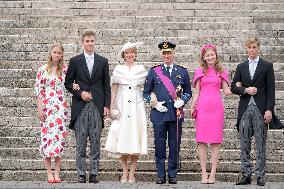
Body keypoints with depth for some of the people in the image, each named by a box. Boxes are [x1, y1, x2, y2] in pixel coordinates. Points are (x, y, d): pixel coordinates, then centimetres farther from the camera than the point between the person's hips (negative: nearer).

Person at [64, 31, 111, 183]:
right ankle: (81, 174, 3)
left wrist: (107, 105, 2)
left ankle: (94, 173, 5)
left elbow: (106, 85, 9)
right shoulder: (75, 61, 7)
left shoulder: (103, 61, 10)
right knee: (80, 142, -1)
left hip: (97, 106, 1)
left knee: (95, 142, 1)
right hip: (80, 106, -1)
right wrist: (80, 93, -7)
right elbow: (68, 83, 8)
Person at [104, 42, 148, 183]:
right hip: (122, 106, 0)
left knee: (135, 139, -2)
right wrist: (111, 107, 0)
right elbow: (113, 89, 7)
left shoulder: (141, 69, 10)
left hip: (137, 106, 0)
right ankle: (124, 173, 3)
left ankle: (132, 173, 3)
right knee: (122, 139, -4)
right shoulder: (118, 69, 8)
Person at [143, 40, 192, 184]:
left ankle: (173, 175, 11)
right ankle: (161, 175, 7)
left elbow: (188, 92, 16)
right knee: (159, 146, 0)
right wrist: (155, 103, -5)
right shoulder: (153, 71, 8)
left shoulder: (182, 72, 11)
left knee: (174, 146, 3)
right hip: (159, 114, -1)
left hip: (176, 114, 1)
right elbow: (146, 92, 11)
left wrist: (182, 101, -4)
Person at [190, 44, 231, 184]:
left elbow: (226, 91, 11)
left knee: (215, 141, -2)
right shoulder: (199, 72, 11)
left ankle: (213, 174, 0)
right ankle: (204, 173, 0)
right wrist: (192, 107, 0)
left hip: (217, 107, 0)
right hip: (202, 107, 0)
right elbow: (196, 92, 11)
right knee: (201, 141, -4)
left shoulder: (221, 72, 12)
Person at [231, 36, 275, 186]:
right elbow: (233, 87, 12)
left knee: (261, 145, -1)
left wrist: (269, 110, -9)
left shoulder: (267, 66, 4)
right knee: (244, 145, 4)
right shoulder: (241, 67, 14)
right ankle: (246, 175, 9)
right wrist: (246, 90, -8)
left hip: (260, 110, -3)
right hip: (244, 109, 3)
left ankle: (260, 176, 4)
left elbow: (271, 90, 0)